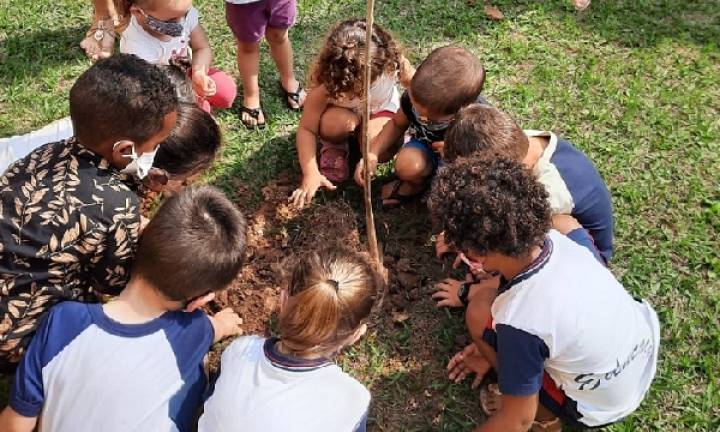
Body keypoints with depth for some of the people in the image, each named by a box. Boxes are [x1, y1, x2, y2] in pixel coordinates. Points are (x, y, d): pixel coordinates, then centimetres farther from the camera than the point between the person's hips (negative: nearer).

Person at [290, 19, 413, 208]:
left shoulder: (392, 62, -34)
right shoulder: (326, 82, -36)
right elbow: (307, 129, -29)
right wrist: (311, 174, -36)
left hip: (380, 109, 1)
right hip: (343, 113, -1)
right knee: (338, 122, -38)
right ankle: (333, 147, -2)